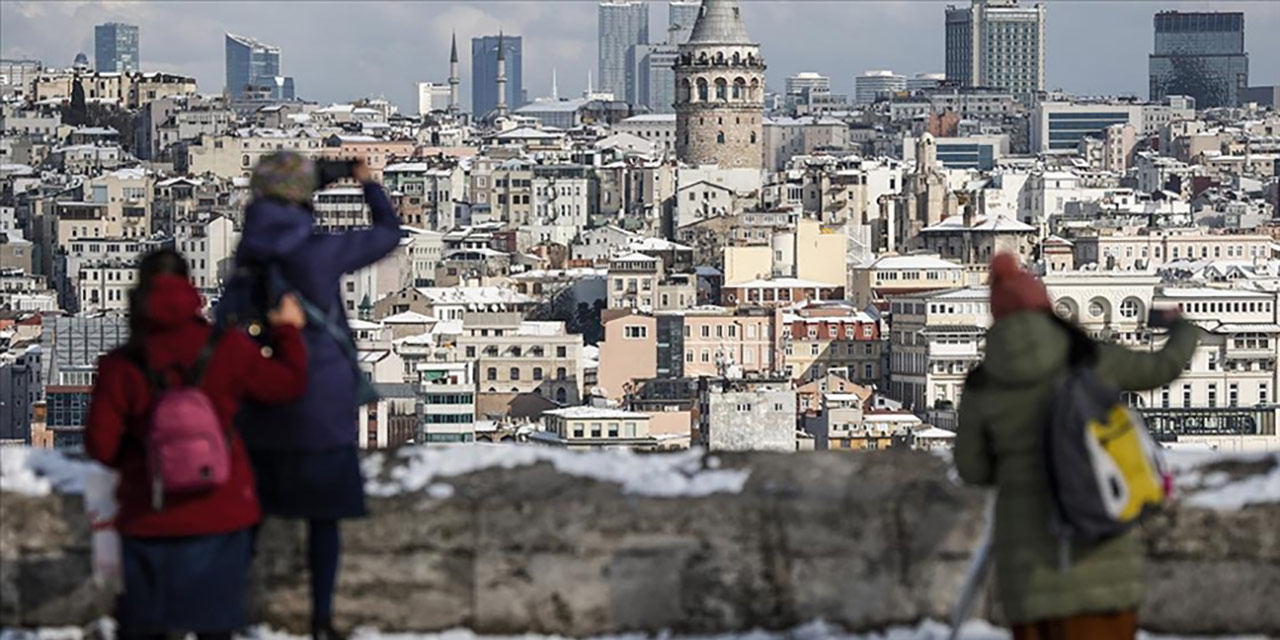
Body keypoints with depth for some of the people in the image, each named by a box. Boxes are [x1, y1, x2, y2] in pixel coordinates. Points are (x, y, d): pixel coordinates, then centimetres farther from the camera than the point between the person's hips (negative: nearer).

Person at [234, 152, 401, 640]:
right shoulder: (321, 252, -14)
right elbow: (388, 234, -1)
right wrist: (368, 184, 17)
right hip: (320, 407, -4)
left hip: (260, 404, 4)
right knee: (323, 517, 6)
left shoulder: (250, 251, -3)